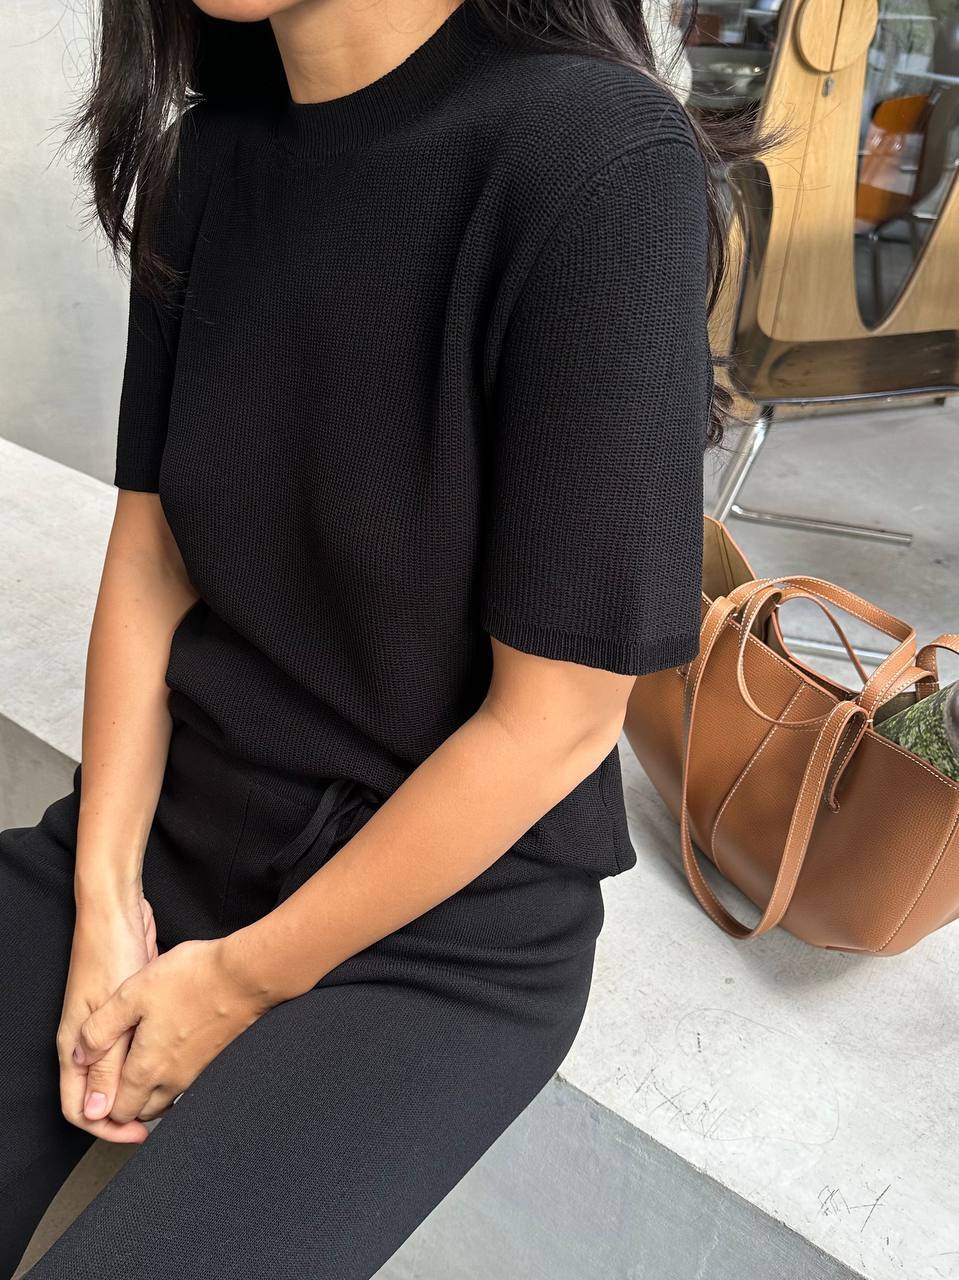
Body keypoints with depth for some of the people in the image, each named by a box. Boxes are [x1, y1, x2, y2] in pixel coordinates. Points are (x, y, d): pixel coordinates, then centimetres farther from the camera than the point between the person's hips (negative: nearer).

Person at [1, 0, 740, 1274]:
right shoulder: (209, 156, 1)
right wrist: (104, 900, -6)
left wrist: (243, 981, -9)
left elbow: (557, 718, -19)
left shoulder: (604, 164, -20)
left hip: (441, 927, -4)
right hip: (167, 825, 5)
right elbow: (147, 556, 3)